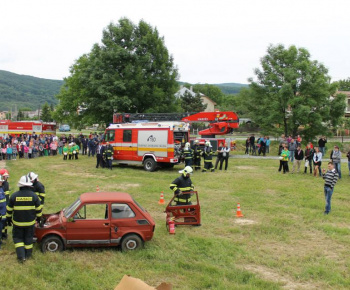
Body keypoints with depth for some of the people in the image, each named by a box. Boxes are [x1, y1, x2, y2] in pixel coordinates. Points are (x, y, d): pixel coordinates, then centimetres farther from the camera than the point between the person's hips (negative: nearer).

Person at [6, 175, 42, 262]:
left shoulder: (14, 196, -9)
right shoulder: (34, 196, -8)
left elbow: (9, 210, 0)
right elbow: (38, 209, 1)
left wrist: (8, 219, 14)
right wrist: (38, 217, 17)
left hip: (17, 222, -1)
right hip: (30, 222, 1)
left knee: (17, 238, 12)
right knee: (28, 239, 16)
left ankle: (21, 256, 1)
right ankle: (28, 255, 26)